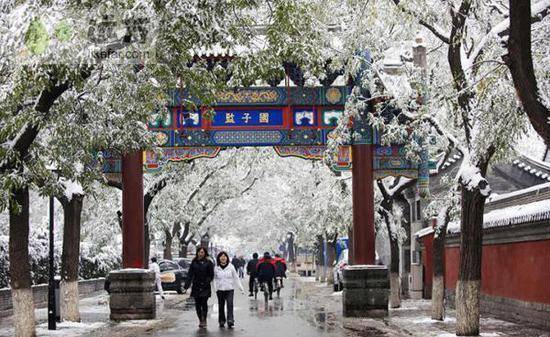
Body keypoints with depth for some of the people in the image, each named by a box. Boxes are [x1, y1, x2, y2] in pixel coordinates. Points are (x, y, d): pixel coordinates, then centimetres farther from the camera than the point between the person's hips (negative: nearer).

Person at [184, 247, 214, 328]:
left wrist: (207, 282, -14)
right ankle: (200, 321, 13)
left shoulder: (208, 263, 0)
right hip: (196, 287, 3)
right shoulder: (194, 263, 7)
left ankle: (204, 320, 0)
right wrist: (186, 286, -1)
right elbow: (189, 275, 6)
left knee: (204, 303, -10)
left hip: (205, 287, -3)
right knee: (197, 304, 4)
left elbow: (211, 275, 0)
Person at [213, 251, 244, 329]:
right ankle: (221, 321, 19)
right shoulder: (216, 268, 4)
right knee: (221, 306, 7)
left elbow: (236, 278, 5)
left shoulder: (231, 267, 1)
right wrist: (215, 288, -6)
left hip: (230, 289, -1)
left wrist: (241, 287, 0)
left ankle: (230, 321, -20)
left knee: (230, 305, -15)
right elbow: (215, 279, 7)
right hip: (220, 290, 1)